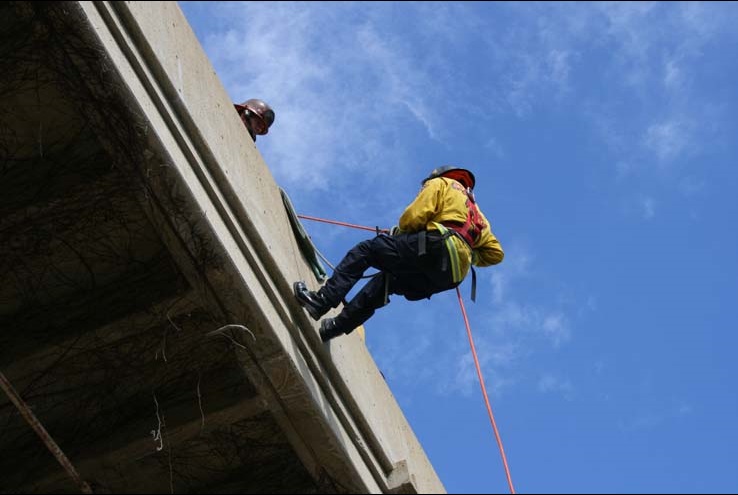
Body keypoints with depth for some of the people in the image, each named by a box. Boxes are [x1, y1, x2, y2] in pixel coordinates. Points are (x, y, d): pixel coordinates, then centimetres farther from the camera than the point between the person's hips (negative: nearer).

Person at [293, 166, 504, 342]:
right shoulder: (476, 214, 39)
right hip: (451, 275, 7)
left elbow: (414, 216, 2)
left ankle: (321, 301, -19)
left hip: (435, 248, -7)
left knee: (364, 251, -3)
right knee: (387, 280, 23)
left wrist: (399, 230, 20)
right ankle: (340, 324, 12)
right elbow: (495, 253, 29)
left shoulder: (441, 184, 20)